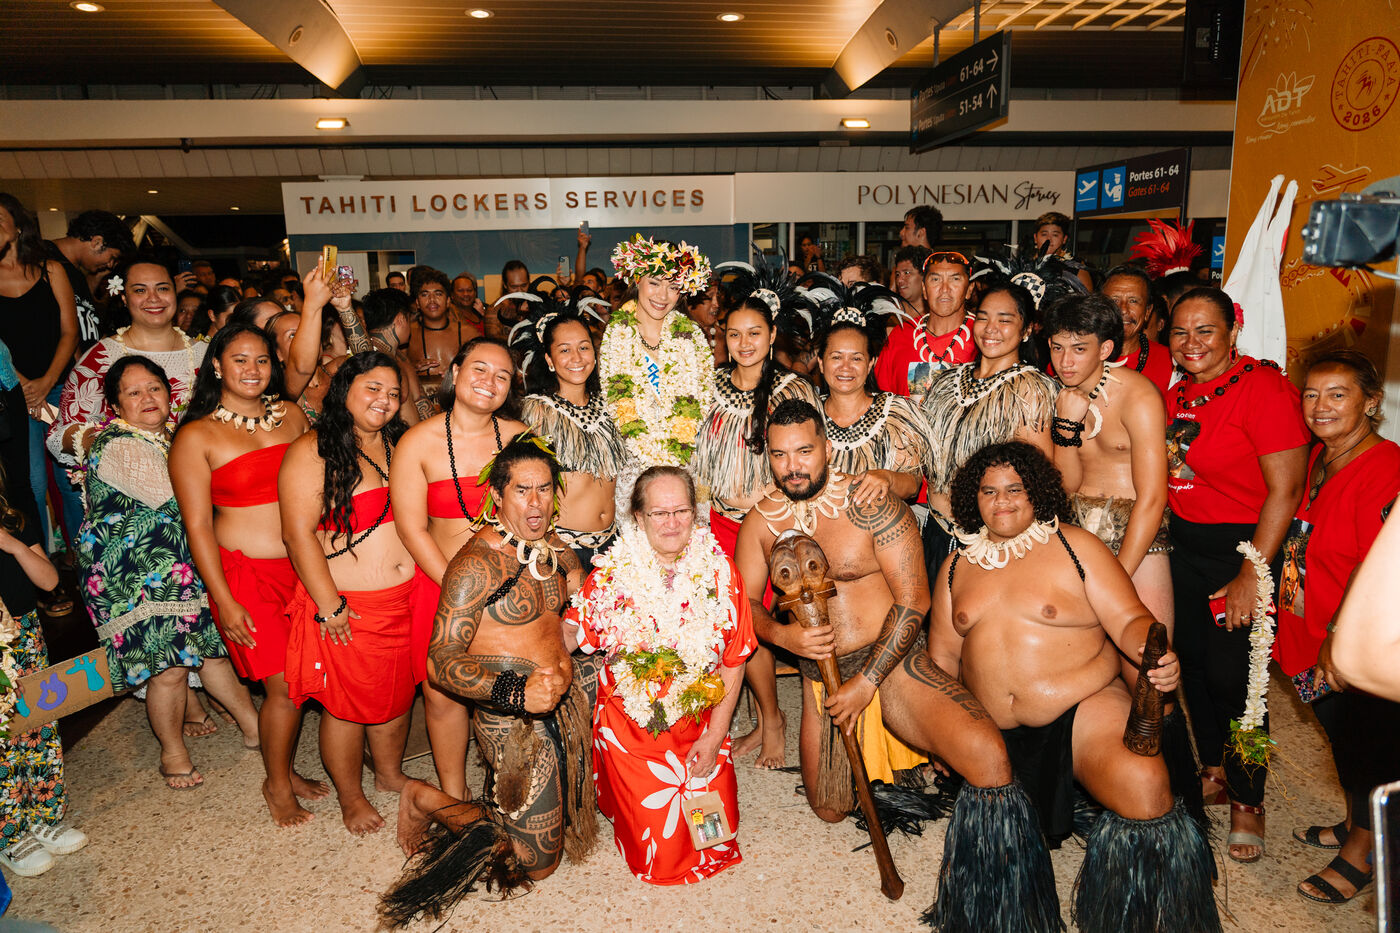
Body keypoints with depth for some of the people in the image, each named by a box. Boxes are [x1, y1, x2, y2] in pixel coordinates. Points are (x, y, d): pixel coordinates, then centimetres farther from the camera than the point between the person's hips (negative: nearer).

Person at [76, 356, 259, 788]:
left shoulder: (164, 436, 11)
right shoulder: (120, 447, -17)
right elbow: (175, 499, -24)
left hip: (178, 568, 8)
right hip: (133, 577, -8)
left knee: (211, 644, 13)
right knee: (170, 664, -1)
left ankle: (254, 727, 24)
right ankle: (173, 753, 19)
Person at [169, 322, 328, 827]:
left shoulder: (291, 416, 7)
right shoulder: (196, 437, -4)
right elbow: (198, 525, -5)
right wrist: (224, 601, -10)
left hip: (304, 567, 4)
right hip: (246, 572, -4)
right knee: (285, 684, -3)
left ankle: (286, 769, 31)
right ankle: (277, 784, 21)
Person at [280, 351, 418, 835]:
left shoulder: (399, 446, 8)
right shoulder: (312, 451, -11)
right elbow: (299, 534, -16)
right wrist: (330, 606, -17)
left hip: (406, 600, 6)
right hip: (346, 608, -6)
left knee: (399, 693, 19)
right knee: (347, 706, 9)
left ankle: (390, 773, 41)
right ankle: (350, 797, 30)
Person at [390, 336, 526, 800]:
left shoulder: (519, 436, -1)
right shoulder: (418, 443, -7)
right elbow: (412, 530, -7)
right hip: (443, 581, -1)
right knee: (443, 691, 8)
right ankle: (453, 796, 31)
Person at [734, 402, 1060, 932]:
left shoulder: (870, 505, -12)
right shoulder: (761, 522, 1)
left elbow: (913, 599, -14)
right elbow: (744, 603, 8)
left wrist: (866, 682, -15)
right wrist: (782, 634, -14)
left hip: (895, 663, -4)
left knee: (988, 757, -28)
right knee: (829, 810, 9)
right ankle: (866, 754, 42)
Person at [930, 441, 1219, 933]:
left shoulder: (1074, 547, 2)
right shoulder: (957, 567, 11)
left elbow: (1129, 619, -4)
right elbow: (942, 657, 14)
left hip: (1085, 708, -3)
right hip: (996, 733, 3)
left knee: (1143, 787, -29)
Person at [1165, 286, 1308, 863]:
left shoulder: (1264, 387, -15)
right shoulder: (1176, 391, 7)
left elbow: (1285, 491, -18)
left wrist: (1252, 575, -19)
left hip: (1242, 548, -6)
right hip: (1184, 544, 7)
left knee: (1232, 674, -3)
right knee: (1192, 662, 13)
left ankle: (1248, 800, 19)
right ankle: (1214, 773, 34)